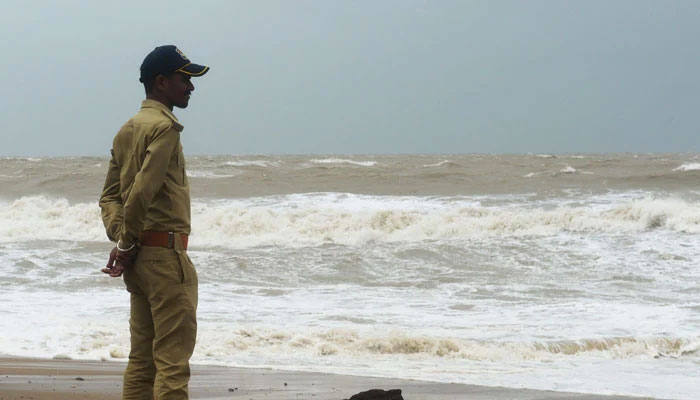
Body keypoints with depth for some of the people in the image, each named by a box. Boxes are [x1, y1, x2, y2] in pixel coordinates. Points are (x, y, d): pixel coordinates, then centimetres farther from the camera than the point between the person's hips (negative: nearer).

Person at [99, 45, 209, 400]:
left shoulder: (127, 131, 17)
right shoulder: (164, 127, -12)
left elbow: (109, 195, 15)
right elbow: (143, 190, -21)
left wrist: (120, 239, 2)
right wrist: (126, 244, -11)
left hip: (140, 254, 9)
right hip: (166, 250, -9)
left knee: (142, 357, 11)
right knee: (173, 357, -9)